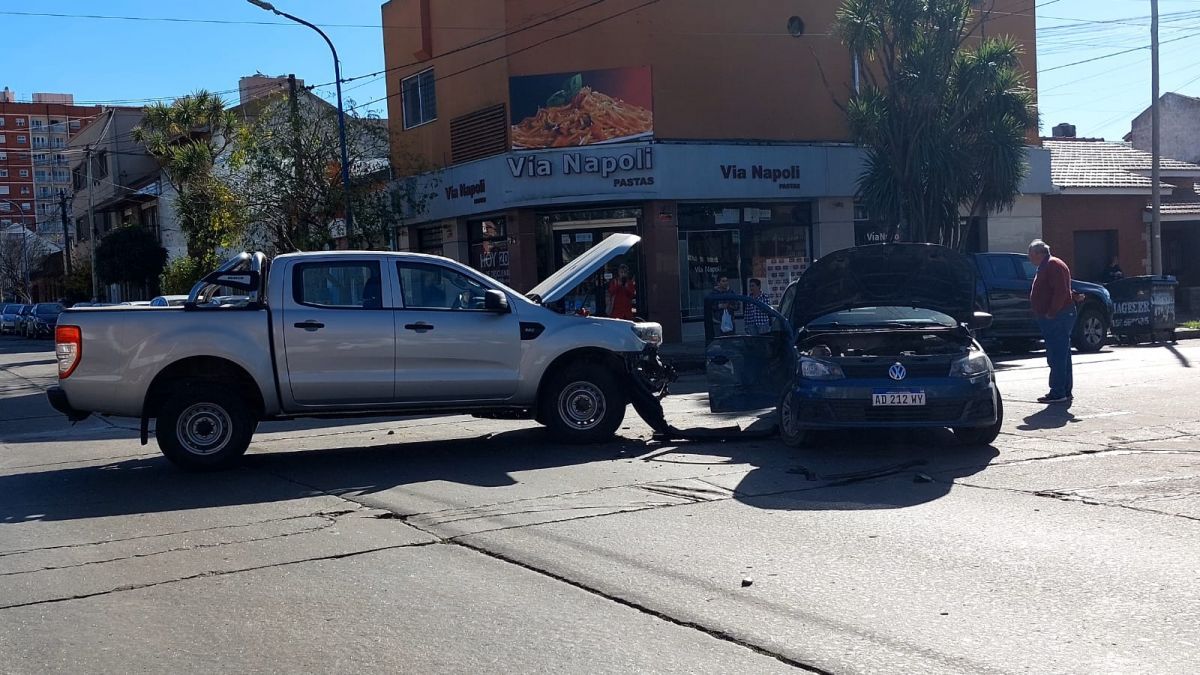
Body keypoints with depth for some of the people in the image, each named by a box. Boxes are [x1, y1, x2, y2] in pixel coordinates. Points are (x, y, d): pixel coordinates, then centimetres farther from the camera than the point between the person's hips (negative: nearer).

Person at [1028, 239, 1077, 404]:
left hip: (1057, 318, -11)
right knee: (1062, 356, 14)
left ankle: (1058, 393, -11)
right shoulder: (1046, 266, 21)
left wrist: (1051, 313, -20)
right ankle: (1065, 391, 19)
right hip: (1056, 318, 11)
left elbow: (1061, 291, -22)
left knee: (1057, 356, -11)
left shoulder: (1053, 265, -12)